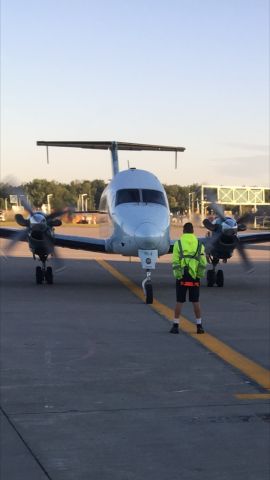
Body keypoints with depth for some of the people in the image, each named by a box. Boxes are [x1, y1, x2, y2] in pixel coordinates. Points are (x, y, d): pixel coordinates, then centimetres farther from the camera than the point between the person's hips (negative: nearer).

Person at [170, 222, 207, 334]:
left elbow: (175, 262, -7)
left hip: (182, 276, -1)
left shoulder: (178, 243, -1)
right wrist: (200, 275, 6)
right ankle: (199, 326, 8)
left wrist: (177, 275, -3)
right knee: (196, 302, 7)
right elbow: (203, 262, -1)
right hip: (194, 277, 1)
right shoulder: (199, 244, 4)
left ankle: (175, 326, 6)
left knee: (179, 302, 4)